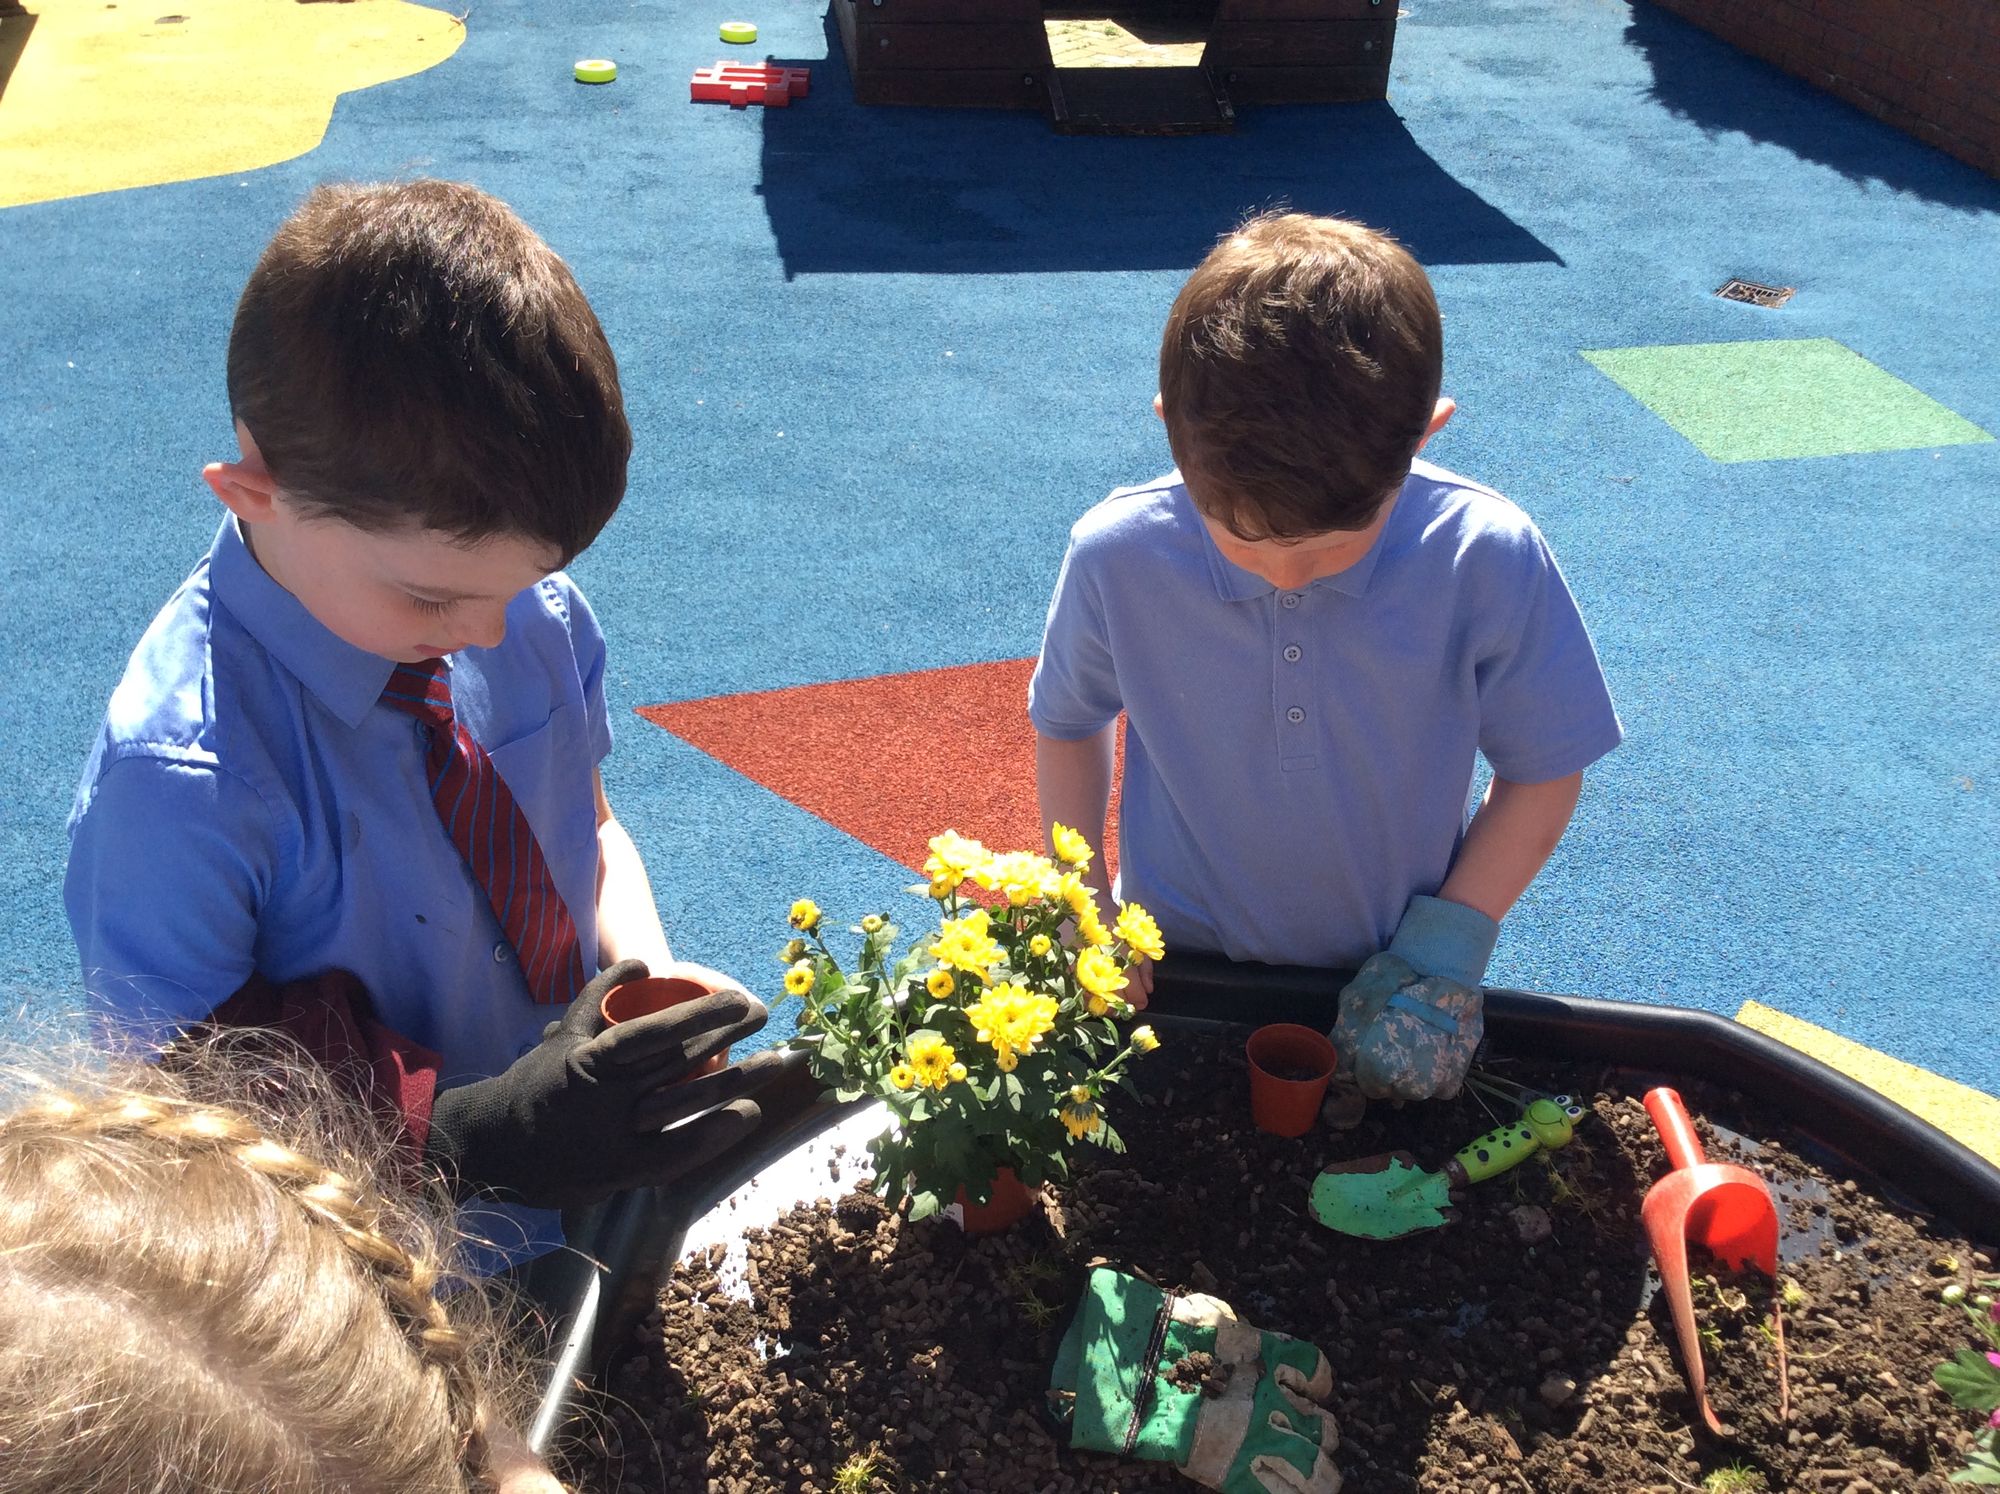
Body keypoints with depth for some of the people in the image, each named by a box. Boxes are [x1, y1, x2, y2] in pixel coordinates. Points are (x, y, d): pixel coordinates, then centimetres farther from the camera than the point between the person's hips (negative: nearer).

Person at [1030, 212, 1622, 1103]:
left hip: (1387, 985, 0)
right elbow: (1066, 721, 4)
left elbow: (1542, 771, -4)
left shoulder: (1490, 564, -18)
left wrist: (1445, 947, -11)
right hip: (1178, 972, 1)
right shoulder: (1116, 559, -16)